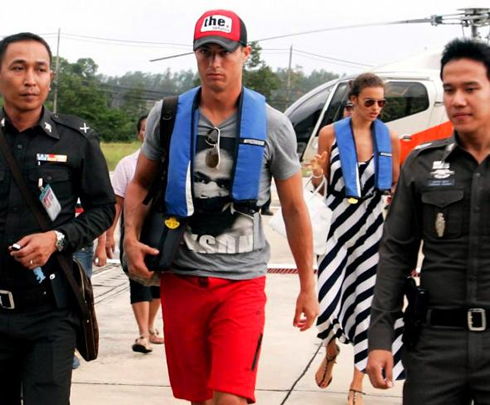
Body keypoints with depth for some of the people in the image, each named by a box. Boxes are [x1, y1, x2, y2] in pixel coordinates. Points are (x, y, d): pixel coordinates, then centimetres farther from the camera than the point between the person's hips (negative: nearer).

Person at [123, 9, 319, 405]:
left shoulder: (272, 126, -3)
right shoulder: (167, 115, 1)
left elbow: (294, 208, 4)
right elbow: (140, 183, 13)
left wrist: (308, 286, 5)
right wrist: (131, 237, -6)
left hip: (241, 282, -2)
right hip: (181, 279, 2)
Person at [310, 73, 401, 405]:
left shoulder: (390, 138, 2)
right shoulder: (330, 134, -1)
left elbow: (395, 187, 10)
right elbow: (319, 183, 7)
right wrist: (317, 175, -15)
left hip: (373, 228, 1)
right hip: (338, 225, -1)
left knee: (366, 302, 2)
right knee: (325, 303, -8)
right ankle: (331, 351, 29)